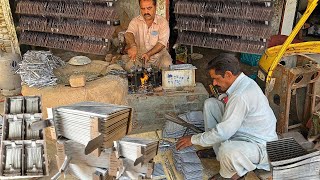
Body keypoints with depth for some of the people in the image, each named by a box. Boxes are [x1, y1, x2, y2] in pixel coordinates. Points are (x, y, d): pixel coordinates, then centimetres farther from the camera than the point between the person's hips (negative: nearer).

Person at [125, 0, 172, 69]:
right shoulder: (135, 21, -2)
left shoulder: (163, 22, -5)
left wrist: (149, 54, -30)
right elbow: (129, 34, -23)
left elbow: (162, 42, -14)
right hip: (140, 56, 2)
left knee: (167, 65, -30)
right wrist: (132, 46, -47)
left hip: (159, 55, -2)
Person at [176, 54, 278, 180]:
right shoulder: (243, 82, -2)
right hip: (242, 131, 9)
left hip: (259, 145, -9)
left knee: (227, 151, -42)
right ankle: (216, 149, 11)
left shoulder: (241, 96, -31)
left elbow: (223, 133, -27)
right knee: (210, 103, 1)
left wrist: (194, 139, -16)